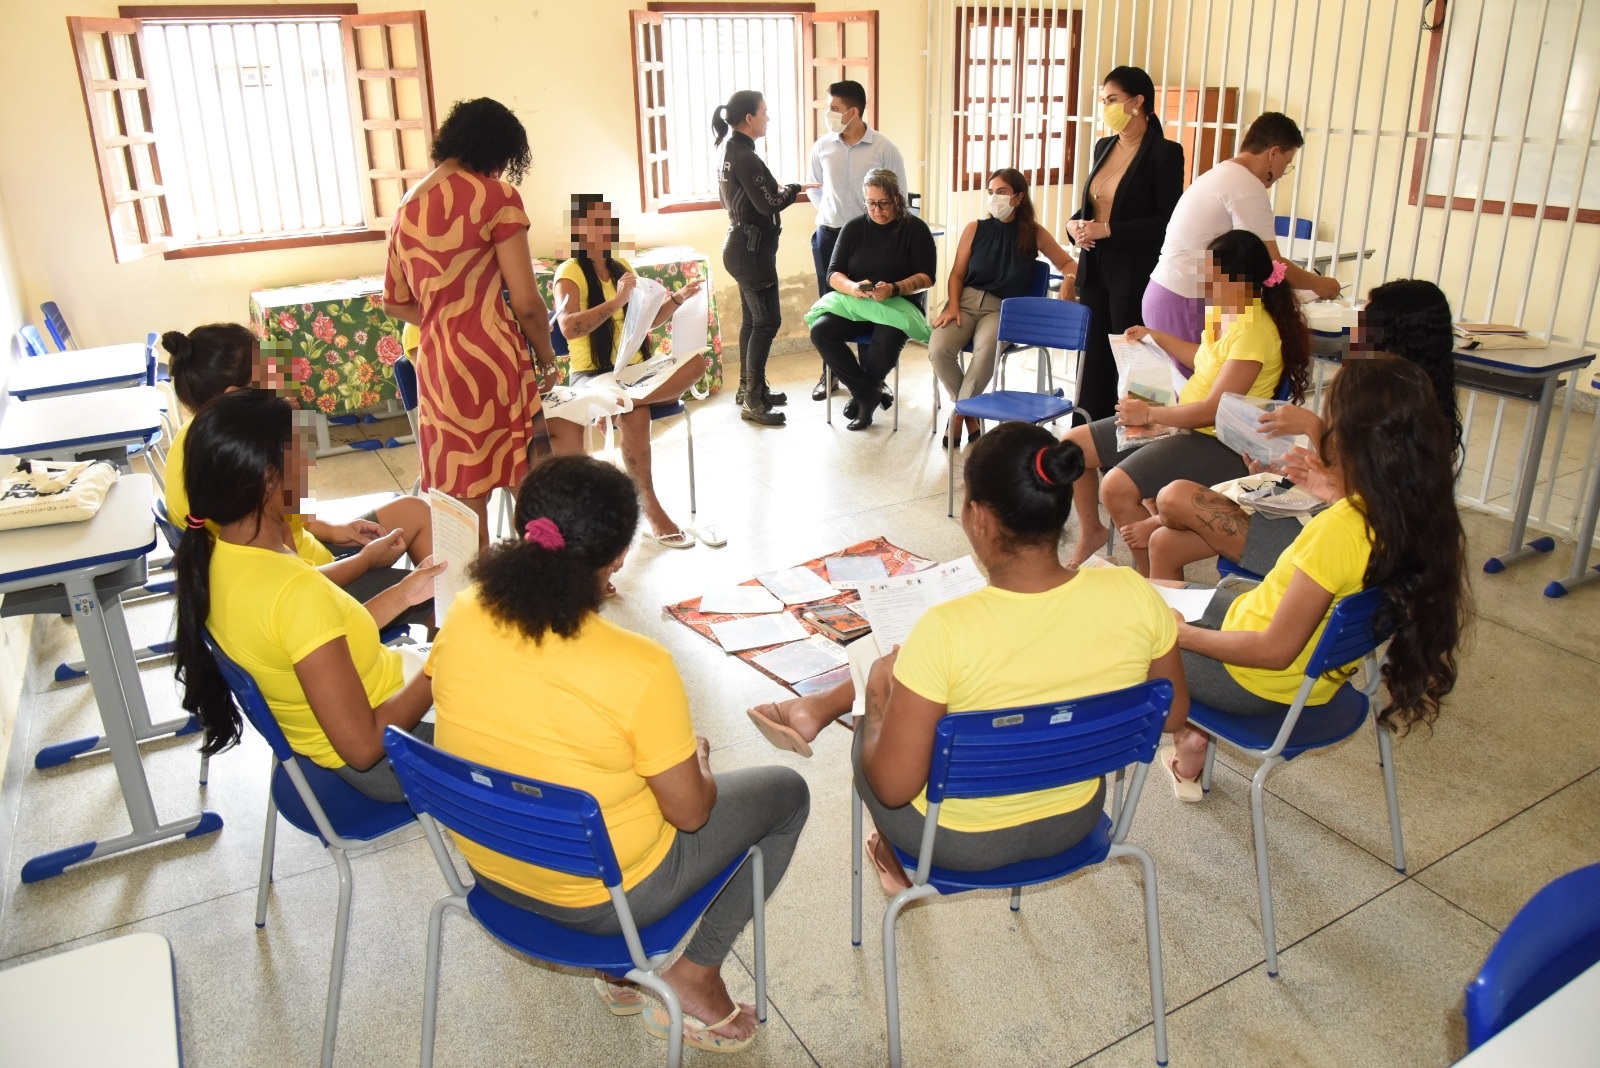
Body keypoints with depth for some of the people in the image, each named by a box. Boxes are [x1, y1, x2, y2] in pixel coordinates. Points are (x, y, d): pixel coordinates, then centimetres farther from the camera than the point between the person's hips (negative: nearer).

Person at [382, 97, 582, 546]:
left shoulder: (408, 206, 13)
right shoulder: (495, 195, -6)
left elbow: (395, 302, 21)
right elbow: (526, 302, -9)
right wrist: (547, 361, 5)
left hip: (434, 369, 7)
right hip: (493, 362, -7)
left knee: (463, 503, 13)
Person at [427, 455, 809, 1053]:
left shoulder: (463, 617, -15)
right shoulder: (638, 670, -30)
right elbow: (690, 811, -19)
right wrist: (698, 766, 4)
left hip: (486, 867, 6)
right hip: (601, 898, -6)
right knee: (786, 792, 12)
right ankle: (692, 980, 14)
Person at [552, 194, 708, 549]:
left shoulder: (621, 267, 14)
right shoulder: (570, 272, -8)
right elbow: (568, 326, -26)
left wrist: (678, 298, 9)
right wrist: (617, 301, -28)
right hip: (592, 376, -6)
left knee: (696, 362, -19)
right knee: (635, 413, -37)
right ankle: (652, 510, -27)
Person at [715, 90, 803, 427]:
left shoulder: (728, 150, 11)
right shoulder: (744, 156, -20)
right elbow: (769, 205, -21)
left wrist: (776, 188, 7)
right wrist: (793, 188, -4)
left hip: (741, 244, 10)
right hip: (751, 248, -10)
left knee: (752, 319, 15)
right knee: (767, 321, -6)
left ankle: (748, 388, 24)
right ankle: (752, 401, -2)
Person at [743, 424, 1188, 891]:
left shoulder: (947, 630, -35)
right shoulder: (1133, 595, -22)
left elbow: (892, 787, -26)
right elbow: (1173, 713, -4)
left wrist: (876, 703, -7)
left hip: (959, 841, -4)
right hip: (1074, 822, 5)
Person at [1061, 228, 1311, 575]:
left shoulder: (1253, 331, -25)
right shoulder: (1223, 313, 4)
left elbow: (1213, 410, -26)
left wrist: (1150, 414, -18)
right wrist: (1155, 336, 23)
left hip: (1220, 443, -10)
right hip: (1184, 418, 10)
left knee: (1117, 487, -30)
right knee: (1074, 444, 5)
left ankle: (1152, 581, -7)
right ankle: (1091, 532, 25)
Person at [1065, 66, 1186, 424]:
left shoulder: (1164, 153, -8)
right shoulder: (1103, 147, 12)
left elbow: (1167, 221, -13)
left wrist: (1108, 229, -18)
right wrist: (1075, 223, 0)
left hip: (1134, 276, -6)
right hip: (1094, 269, 7)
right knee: (1093, 358, 9)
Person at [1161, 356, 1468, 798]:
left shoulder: (1338, 530, -35)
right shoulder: (1426, 514, -13)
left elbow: (1274, 651, -28)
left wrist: (1181, 633, -16)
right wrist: (1340, 495, 6)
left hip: (1259, 682, -8)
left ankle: (1188, 737, 21)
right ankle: (1195, 734, 25)